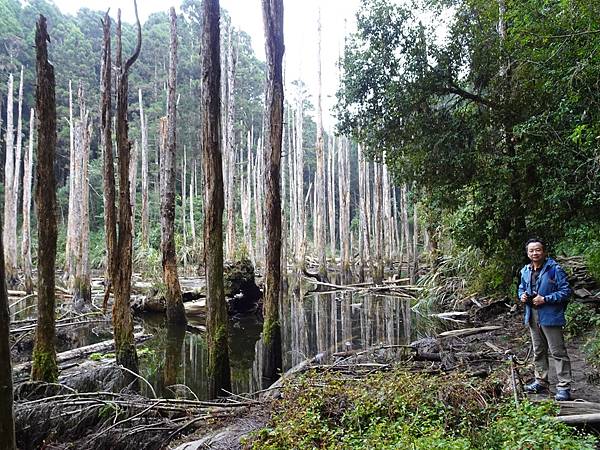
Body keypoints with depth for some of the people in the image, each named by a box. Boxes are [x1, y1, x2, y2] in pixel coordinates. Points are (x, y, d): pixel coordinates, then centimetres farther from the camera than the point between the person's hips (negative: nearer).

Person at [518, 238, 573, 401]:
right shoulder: (525, 271, 9)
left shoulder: (554, 269, -13)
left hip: (550, 316, -7)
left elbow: (566, 291, -14)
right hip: (533, 317, 7)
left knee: (557, 352, -3)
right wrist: (522, 296, 0)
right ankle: (541, 382, 29)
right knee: (538, 351, 17)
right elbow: (521, 288, 23)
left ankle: (564, 387, 3)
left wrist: (545, 299, -20)